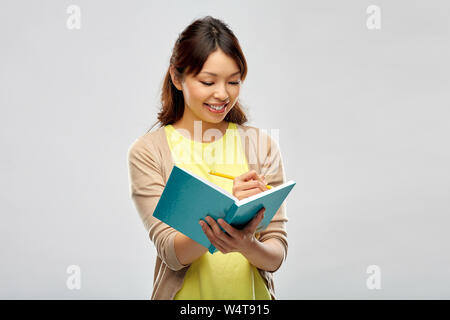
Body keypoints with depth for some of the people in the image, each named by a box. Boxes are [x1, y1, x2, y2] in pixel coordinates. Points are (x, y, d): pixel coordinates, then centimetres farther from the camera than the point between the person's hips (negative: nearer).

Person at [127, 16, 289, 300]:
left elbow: (277, 255, -1)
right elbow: (170, 252, -10)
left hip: (252, 293, 2)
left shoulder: (262, 146, 2)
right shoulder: (147, 151, -3)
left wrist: (246, 245, -22)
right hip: (185, 294, -2)